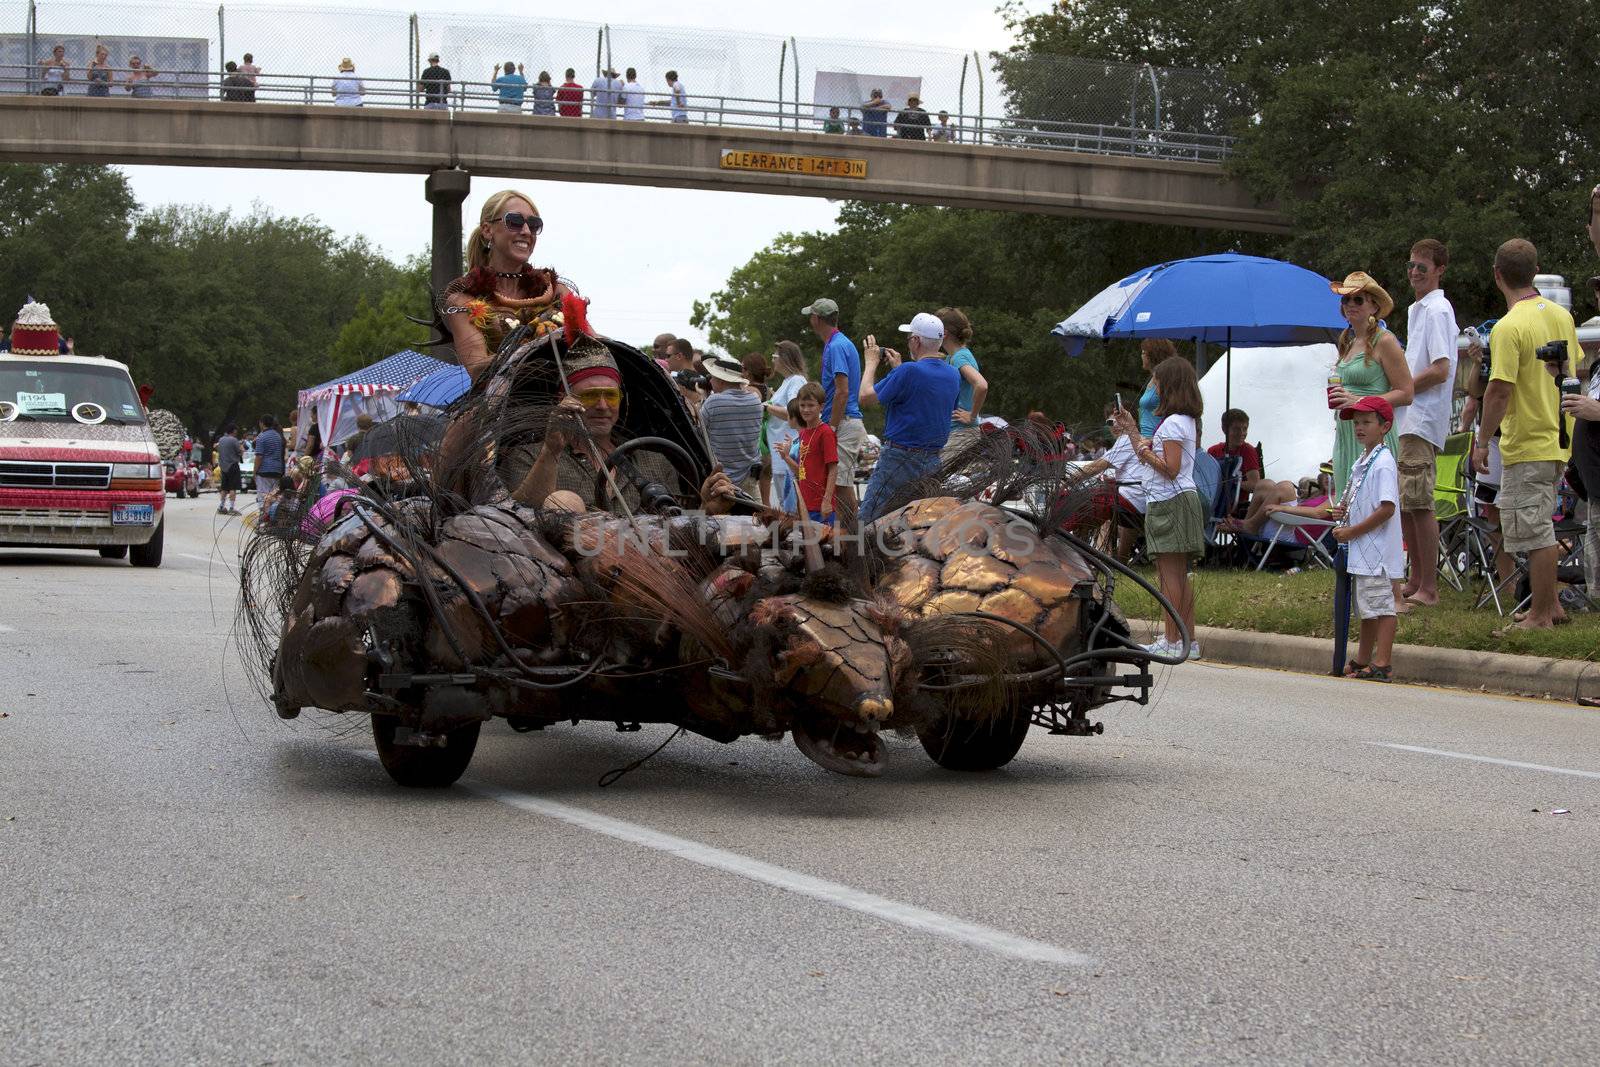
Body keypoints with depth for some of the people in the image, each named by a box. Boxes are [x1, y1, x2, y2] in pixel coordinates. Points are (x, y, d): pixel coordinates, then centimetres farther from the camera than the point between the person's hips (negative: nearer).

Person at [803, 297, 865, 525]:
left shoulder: (836, 346, -13)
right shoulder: (842, 343, 18)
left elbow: (842, 391, -20)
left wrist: (832, 429, -19)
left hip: (843, 424, -10)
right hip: (848, 422, 10)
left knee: (842, 485, -9)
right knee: (844, 484, 10)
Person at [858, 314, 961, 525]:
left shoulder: (909, 372, -18)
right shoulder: (953, 375, 6)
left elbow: (866, 396, -9)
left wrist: (871, 362, 5)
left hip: (900, 458, -7)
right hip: (933, 461, 7)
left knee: (867, 523, -3)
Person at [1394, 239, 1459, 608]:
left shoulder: (1437, 310, -10)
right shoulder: (1415, 310, 20)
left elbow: (1440, 370, -18)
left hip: (1423, 419, -10)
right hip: (1405, 419, 10)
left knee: (1419, 502, -11)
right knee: (1404, 503, 13)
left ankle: (1429, 588, -9)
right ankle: (1416, 581, 20)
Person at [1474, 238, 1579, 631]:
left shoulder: (1509, 327, -19)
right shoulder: (1561, 315, 6)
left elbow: (1499, 392, -21)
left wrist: (1482, 442, -12)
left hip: (1528, 444, -8)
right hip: (1561, 440, 8)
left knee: (1534, 532, -1)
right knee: (1540, 527, 19)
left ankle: (1540, 616, 4)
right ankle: (1550, 605, 24)